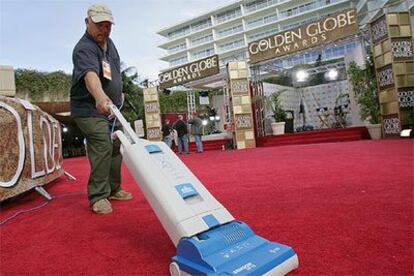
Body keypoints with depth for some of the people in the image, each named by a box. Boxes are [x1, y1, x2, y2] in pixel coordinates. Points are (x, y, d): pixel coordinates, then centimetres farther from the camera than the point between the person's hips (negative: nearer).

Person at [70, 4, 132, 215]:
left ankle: (113, 189, 23)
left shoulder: (109, 43, 8)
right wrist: (100, 97, -59)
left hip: (111, 109, 9)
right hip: (90, 109, -9)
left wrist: (118, 92, 22)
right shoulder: (84, 49, -21)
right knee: (102, 148, -20)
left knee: (116, 148, 10)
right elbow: (90, 74, -42)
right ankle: (98, 196, -9)